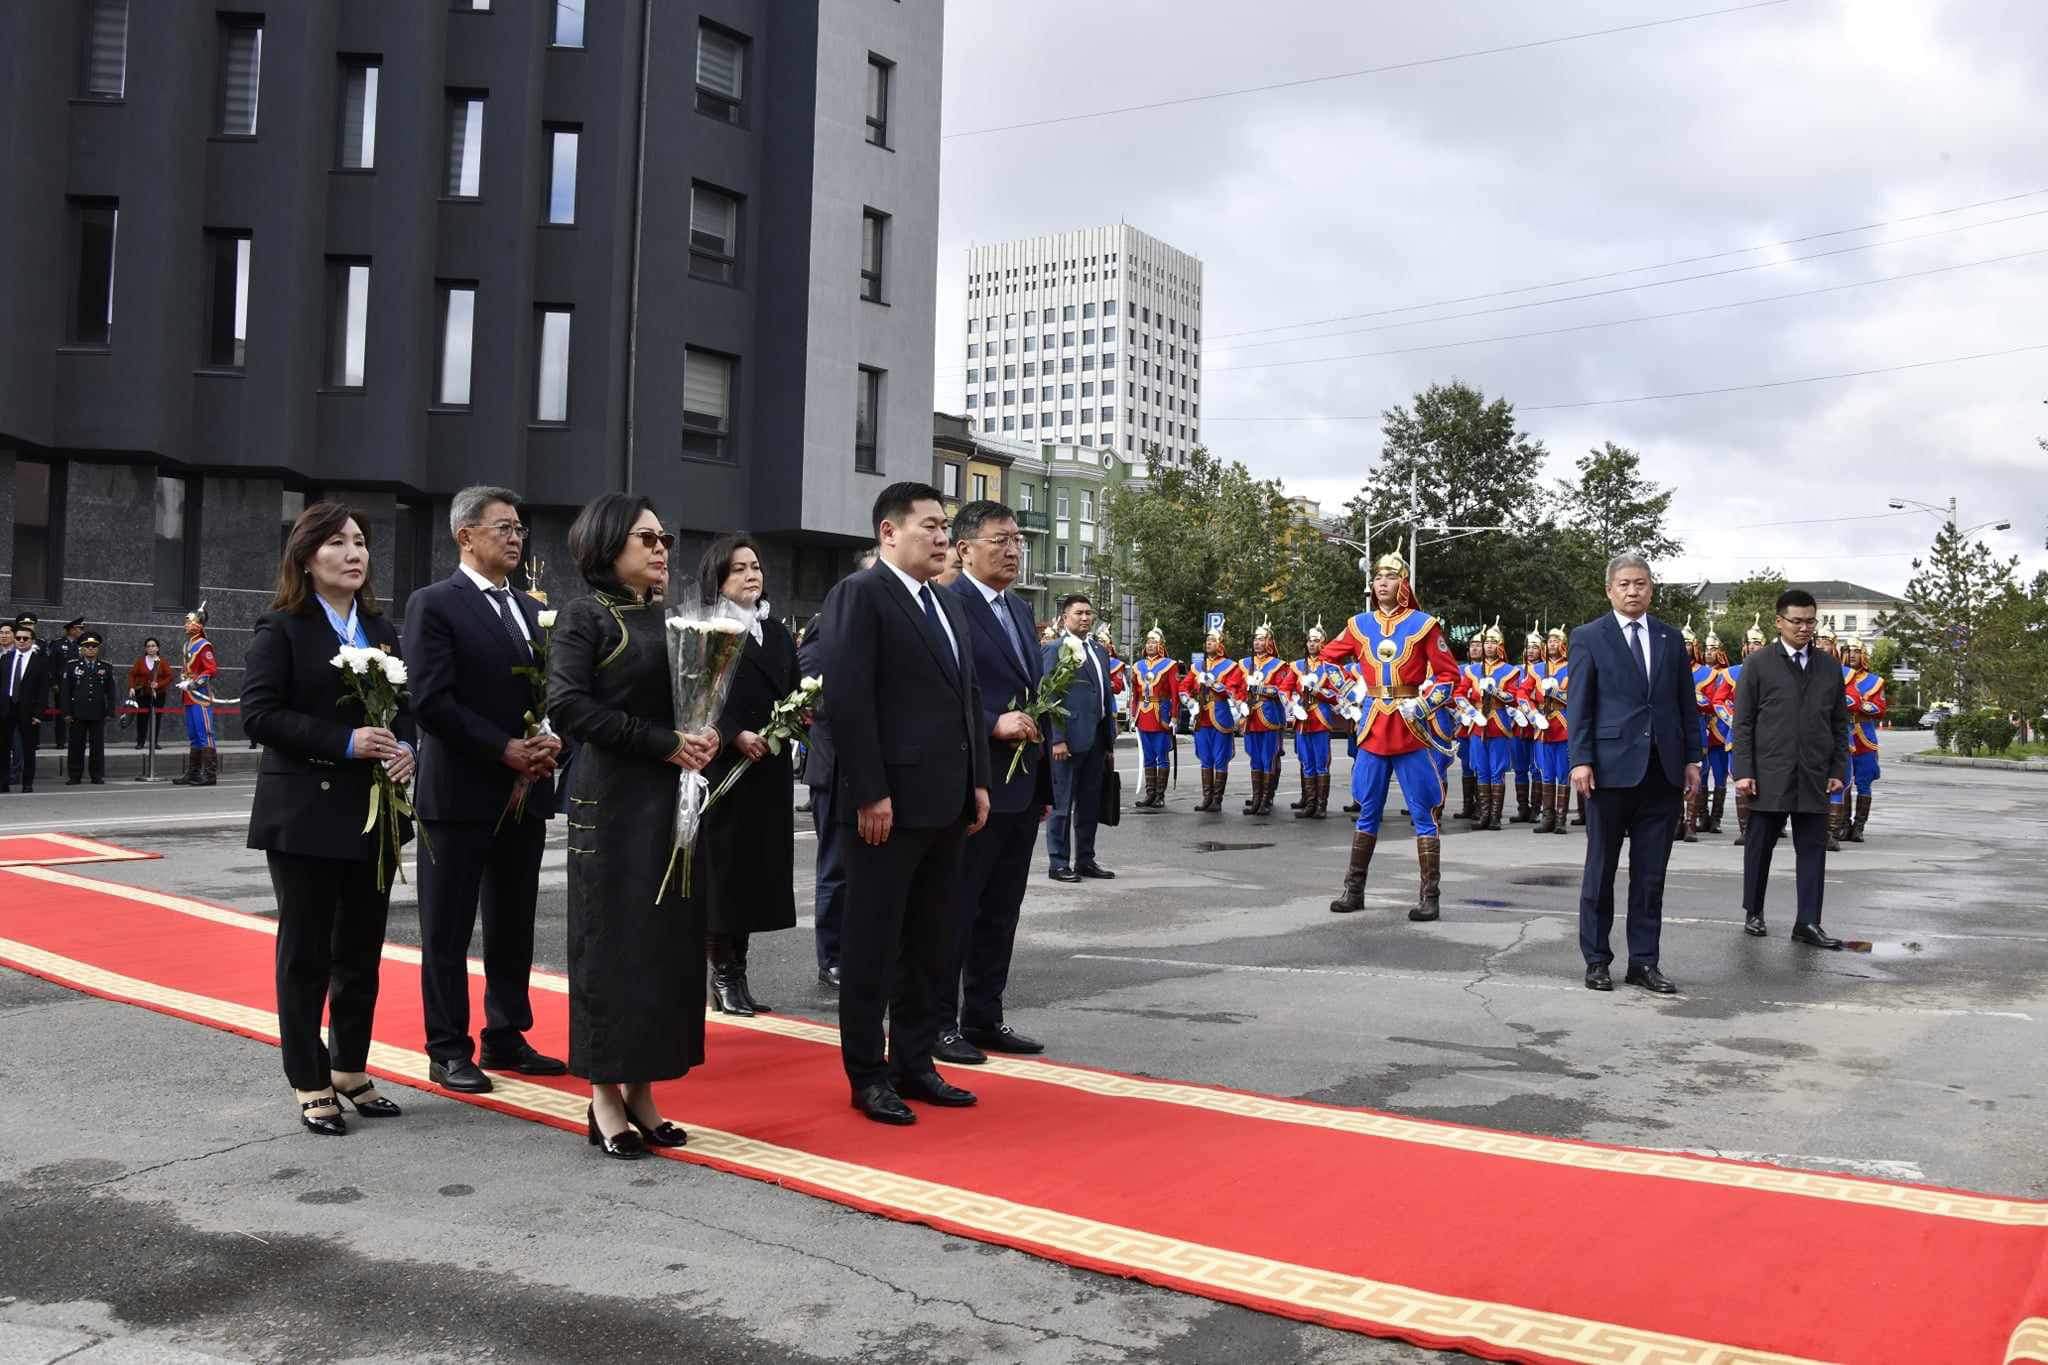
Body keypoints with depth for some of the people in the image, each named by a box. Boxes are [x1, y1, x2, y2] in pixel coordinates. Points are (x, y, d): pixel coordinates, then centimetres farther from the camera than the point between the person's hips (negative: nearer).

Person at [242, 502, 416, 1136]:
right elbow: (259, 712, -13)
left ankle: (350, 1070, 24)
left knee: (362, 949, 12)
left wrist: (405, 746, -6)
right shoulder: (281, 628, -5)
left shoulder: (379, 627, 12)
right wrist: (344, 742, -21)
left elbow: (405, 702, 15)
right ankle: (310, 1084, 14)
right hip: (306, 815, -5)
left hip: (375, 811, 6)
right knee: (306, 953, 4)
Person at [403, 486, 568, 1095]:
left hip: (524, 794, 7)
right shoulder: (434, 605, -6)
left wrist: (553, 741, -6)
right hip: (460, 793, -6)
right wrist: (504, 749, -18)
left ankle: (506, 1039, 25)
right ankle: (449, 1051, 13)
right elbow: (432, 701, -15)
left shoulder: (532, 611, 14)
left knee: (514, 928, 13)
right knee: (448, 931, 3)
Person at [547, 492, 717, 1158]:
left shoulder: (669, 618, 13)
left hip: (675, 799, 6)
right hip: (614, 801, -6)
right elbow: (568, 705, -16)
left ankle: (642, 1090, 16)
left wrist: (706, 735, -3)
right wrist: (664, 743, -18)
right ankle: (605, 1097, 9)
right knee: (613, 943, -1)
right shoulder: (585, 617, -5)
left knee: (671, 943, 6)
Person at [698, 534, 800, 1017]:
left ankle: (737, 972, 15)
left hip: (769, 772, 6)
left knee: (759, 867, 7)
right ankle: (723, 973, 8)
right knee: (721, 868, -1)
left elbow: (793, 691, 18)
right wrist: (736, 736, -20)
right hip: (720, 768, -6)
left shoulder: (777, 632, 16)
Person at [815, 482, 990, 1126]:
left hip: (946, 805, 8)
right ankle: (868, 1075, 13)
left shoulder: (948, 605, 17)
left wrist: (978, 782, 12)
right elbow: (847, 699, -16)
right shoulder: (859, 595, -8)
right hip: (889, 805, -8)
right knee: (873, 945, 3)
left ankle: (914, 1063, 25)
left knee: (928, 944, 14)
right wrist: (870, 794, -19)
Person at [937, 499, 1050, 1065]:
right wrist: (994, 722, -24)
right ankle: (939, 1023, 12)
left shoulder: (1020, 611, 17)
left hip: (1022, 790, 8)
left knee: (1001, 912, 14)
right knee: (955, 910, 1)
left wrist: (1044, 783, 18)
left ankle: (984, 1017, 24)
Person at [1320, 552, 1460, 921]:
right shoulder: (1359, 624, 7)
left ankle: (1430, 898, 3)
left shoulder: (1423, 624, -3)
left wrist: (1423, 705, -11)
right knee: (1367, 813, 10)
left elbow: (1449, 674, 0)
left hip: (1412, 730, -3)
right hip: (1373, 728, 3)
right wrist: (1351, 692, 10)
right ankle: (1353, 891, 18)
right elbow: (1327, 659, 20)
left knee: (1423, 814, -1)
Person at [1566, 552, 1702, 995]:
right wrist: (1581, 760, -11)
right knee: (1601, 870, 4)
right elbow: (1578, 704, -3)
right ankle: (1596, 959, 13)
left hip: (1662, 770, 4)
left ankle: (1644, 962, 14)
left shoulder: (1672, 639, 12)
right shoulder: (1588, 638, 1)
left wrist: (1692, 759, 7)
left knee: (1651, 874, 7)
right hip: (1611, 768, -3)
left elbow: (1687, 704, 13)